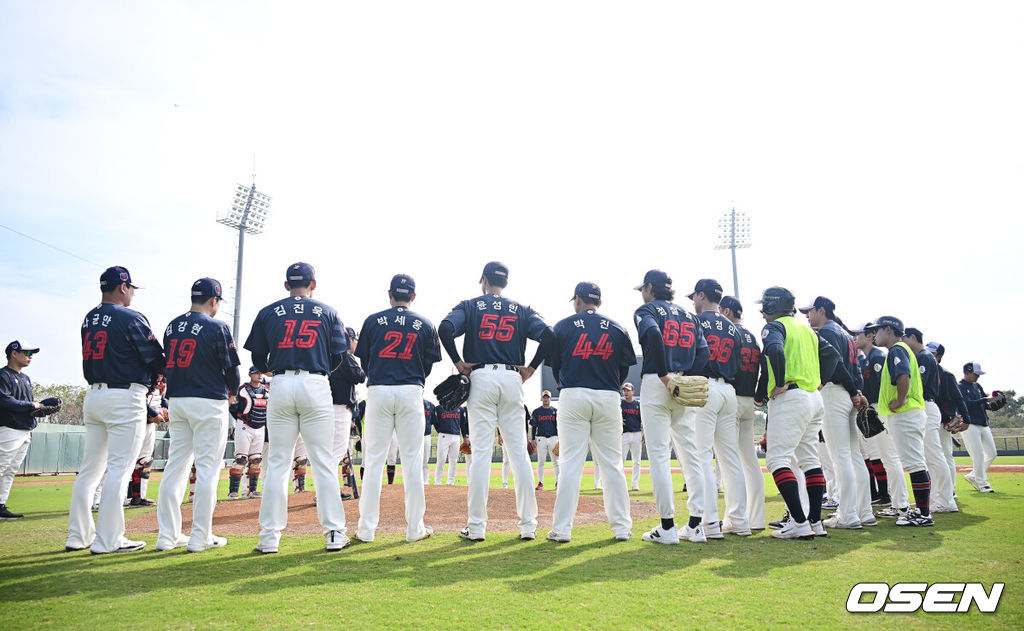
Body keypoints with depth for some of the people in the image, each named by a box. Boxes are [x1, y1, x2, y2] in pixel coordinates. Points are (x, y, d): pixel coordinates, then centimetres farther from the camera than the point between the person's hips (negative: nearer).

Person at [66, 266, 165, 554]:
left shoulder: (89, 318, 13)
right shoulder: (130, 318, -10)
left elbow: (103, 357, 15)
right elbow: (155, 357, -8)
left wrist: (148, 380, 12)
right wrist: (156, 378, 13)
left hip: (93, 396, 8)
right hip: (125, 399, -8)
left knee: (90, 468, 13)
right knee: (119, 469, -4)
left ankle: (78, 536, 19)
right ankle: (107, 540, -1)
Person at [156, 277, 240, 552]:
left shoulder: (171, 327, 9)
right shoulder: (217, 328, -10)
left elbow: (167, 364, 13)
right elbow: (231, 368, -7)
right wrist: (231, 394, 11)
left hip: (175, 401, 7)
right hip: (209, 403, -6)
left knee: (175, 465, 11)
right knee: (207, 468, -1)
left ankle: (168, 535, 15)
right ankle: (200, 537, 3)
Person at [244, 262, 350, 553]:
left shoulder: (268, 313, 9)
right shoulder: (328, 312, 8)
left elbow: (258, 359, 9)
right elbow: (337, 357, 6)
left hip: (281, 387, 1)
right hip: (316, 387, -1)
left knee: (277, 463, 7)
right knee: (324, 463, 2)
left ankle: (269, 537, 8)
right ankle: (334, 532, 2)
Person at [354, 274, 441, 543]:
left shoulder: (373, 321, 3)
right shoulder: (425, 325, 5)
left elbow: (363, 360, 8)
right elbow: (429, 364, 9)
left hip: (378, 391, 0)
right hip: (411, 393, 0)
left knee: (374, 459, 4)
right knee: (412, 460, 4)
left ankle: (366, 529, 8)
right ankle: (415, 528, 8)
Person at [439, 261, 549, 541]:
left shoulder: (470, 306, 8)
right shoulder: (521, 310, 14)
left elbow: (446, 328, -11)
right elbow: (547, 335, -2)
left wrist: (458, 362, -2)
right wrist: (531, 368, 3)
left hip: (480, 378, -2)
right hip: (512, 379, 2)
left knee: (481, 451, -1)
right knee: (519, 451, 4)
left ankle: (476, 526, 0)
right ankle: (528, 525, 5)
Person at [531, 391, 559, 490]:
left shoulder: (555, 411, 10)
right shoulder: (536, 412, 9)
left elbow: (559, 425, 9)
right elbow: (533, 426, 7)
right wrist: (533, 439, -1)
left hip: (553, 438, 0)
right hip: (541, 438, 0)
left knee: (555, 461, -1)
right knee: (541, 461, -1)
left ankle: (557, 482, 5)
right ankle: (540, 483, 4)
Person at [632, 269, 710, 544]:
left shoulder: (646, 310, 2)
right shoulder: (689, 315, 20)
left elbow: (653, 334, -21)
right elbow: (704, 352, 7)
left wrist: (664, 375, -19)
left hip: (656, 385, -6)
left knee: (659, 454, -3)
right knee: (690, 454, 9)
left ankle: (667, 527, -2)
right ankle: (696, 525, 11)